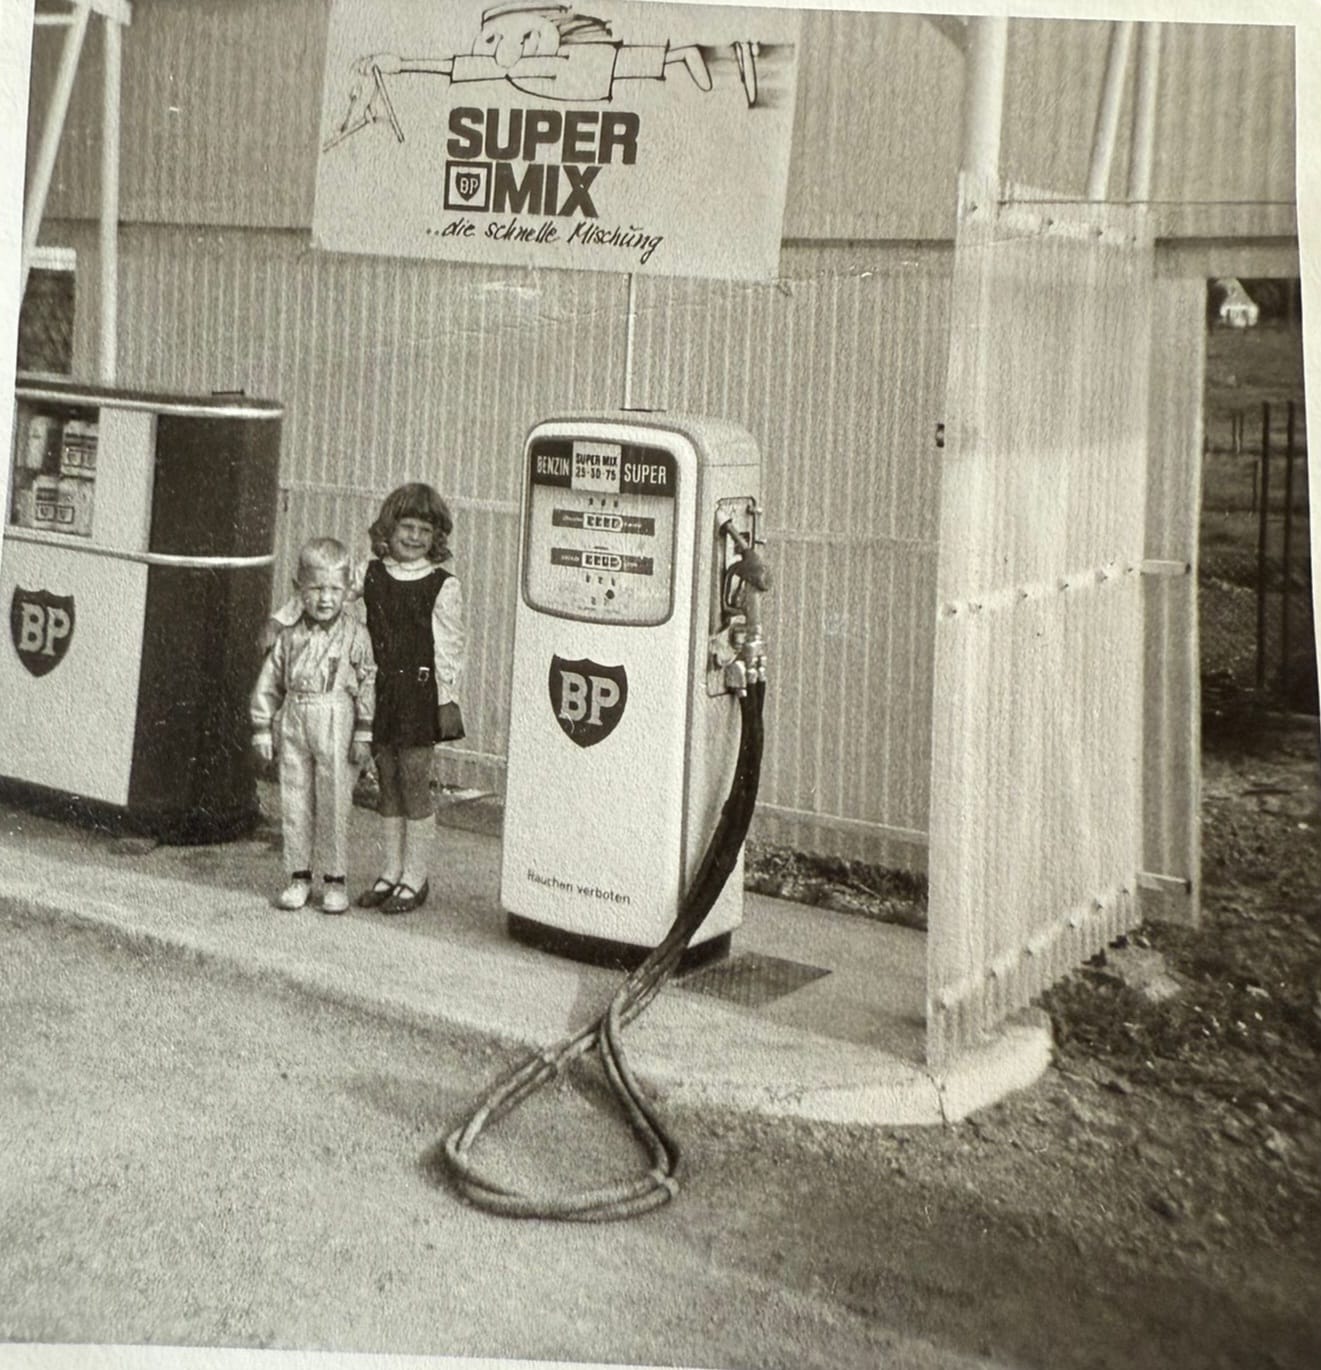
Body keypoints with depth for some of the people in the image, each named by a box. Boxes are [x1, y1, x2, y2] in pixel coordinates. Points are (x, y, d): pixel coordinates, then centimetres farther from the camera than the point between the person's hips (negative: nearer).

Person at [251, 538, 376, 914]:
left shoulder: (355, 635, -1)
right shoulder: (290, 635, 6)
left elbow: (368, 684, -2)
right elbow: (269, 682, 10)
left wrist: (364, 734, -6)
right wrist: (262, 729, 6)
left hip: (336, 728, -3)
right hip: (294, 724, 3)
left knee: (333, 804, 1)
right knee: (294, 802, 7)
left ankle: (335, 880, 12)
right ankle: (299, 876, 19)